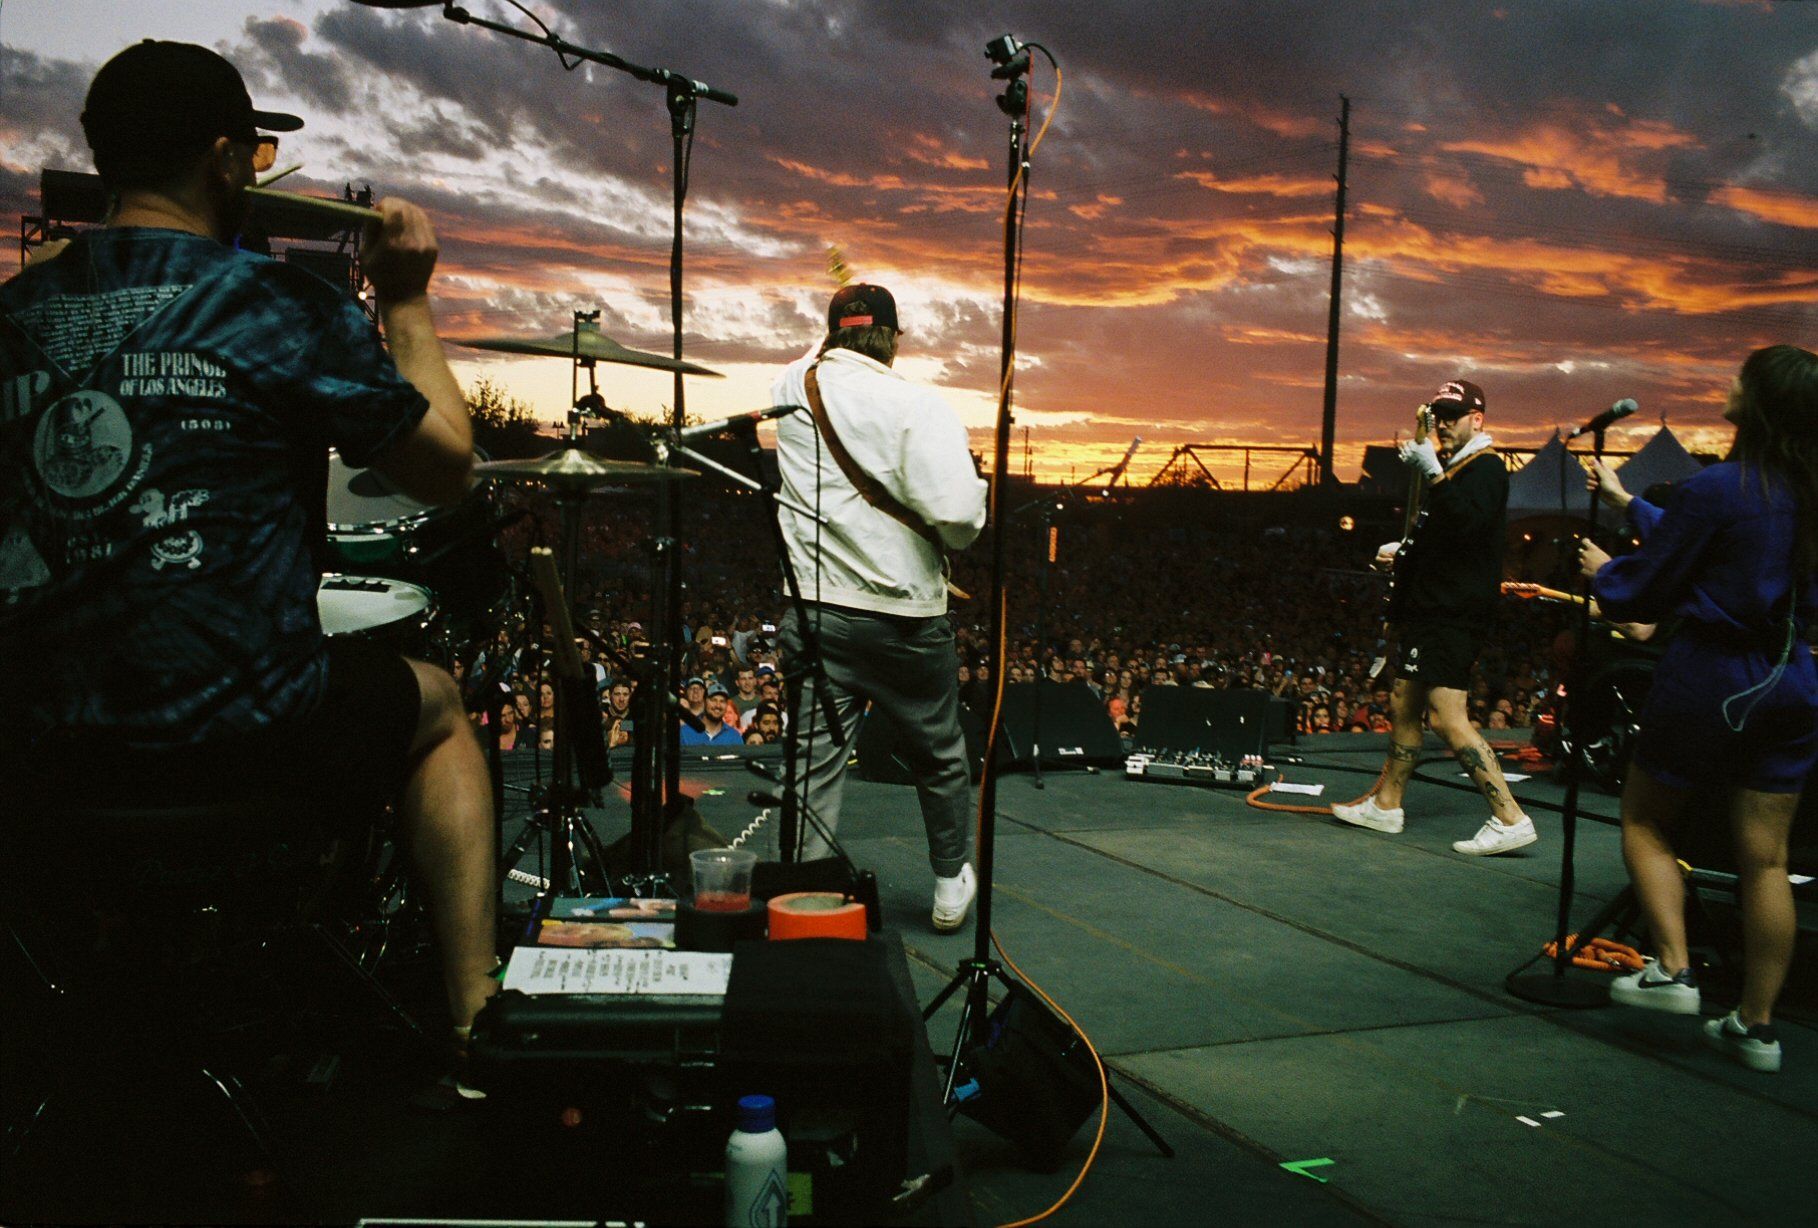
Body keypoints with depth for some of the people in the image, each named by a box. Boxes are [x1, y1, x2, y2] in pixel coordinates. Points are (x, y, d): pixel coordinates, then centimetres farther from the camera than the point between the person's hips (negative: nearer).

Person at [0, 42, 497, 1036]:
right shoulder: (279, 306, -10)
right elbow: (445, 468, -3)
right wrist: (405, 303, 9)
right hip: (240, 739, -5)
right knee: (435, 706, 23)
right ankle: (473, 1016, 18)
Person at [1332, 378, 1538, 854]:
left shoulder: (1485, 467, -10)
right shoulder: (1456, 468, 21)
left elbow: (1465, 523, -30)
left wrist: (1432, 473, -29)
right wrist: (1401, 549, 17)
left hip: (1453, 615, -11)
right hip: (1432, 611, 11)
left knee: (1447, 716, -16)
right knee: (1402, 705, 16)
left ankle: (1509, 818, -14)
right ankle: (1386, 805, 27)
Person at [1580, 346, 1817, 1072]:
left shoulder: (1716, 489, -15)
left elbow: (1648, 590, -8)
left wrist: (1602, 573, 13)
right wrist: (1629, 504, 31)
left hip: (1711, 677, -6)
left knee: (1646, 825, 13)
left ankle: (1672, 969, 2)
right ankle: (1757, 1025, 15)